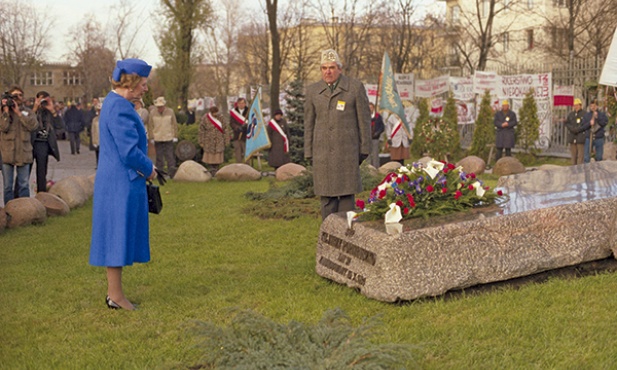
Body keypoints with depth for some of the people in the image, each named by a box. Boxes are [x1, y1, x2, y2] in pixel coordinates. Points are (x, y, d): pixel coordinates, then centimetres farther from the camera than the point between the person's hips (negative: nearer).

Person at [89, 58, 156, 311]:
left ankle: (114, 293, 23)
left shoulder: (115, 103, 14)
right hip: (122, 183, -10)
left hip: (118, 180, 10)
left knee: (119, 237, 14)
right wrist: (148, 170, -7)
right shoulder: (120, 108, -19)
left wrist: (144, 168, 12)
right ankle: (115, 295, 6)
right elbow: (129, 152, -24)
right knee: (119, 235, -3)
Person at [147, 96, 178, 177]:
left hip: (169, 138, 0)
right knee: (159, 157, 4)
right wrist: (151, 138, 3)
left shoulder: (170, 112, 0)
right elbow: (150, 126, 5)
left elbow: (174, 125, 7)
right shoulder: (152, 113, -1)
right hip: (157, 139, 0)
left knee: (170, 157, -1)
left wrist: (175, 136, 5)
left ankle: (172, 173, 2)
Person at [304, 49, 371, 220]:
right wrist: (309, 153, 7)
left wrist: (364, 148, -2)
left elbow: (364, 119, 1)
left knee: (346, 192, -3)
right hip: (322, 151, 2)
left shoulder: (355, 87, -1)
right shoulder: (312, 91, 7)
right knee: (326, 194, 2)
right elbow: (309, 123, 11)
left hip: (347, 148, -2)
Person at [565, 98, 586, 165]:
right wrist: (572, 129, -9)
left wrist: (578, 129, -17)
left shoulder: (584, 114, -1)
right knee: (573, 153, 7)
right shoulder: (571, 114, 15)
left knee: (580, 154, -7)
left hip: (581, 136, -5)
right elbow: (567, 123, 9)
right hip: (572, 137, 5)